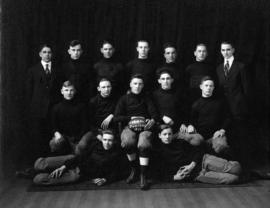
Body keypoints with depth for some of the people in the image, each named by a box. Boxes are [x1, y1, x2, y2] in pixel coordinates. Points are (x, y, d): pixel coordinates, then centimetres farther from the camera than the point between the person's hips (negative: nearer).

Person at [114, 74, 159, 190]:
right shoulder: (124, 99, 15)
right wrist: (131, 118, -8)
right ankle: (133, 169, -10)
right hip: (129, 126, 0)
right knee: (128, 142, -34)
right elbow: (117, 118, 5)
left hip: (145, 127, 0)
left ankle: (143, 176, -24)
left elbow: (154, 114, 7)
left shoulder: (146, 99, 19)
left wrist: (152, 120, -16)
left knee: (144, 145, -33)